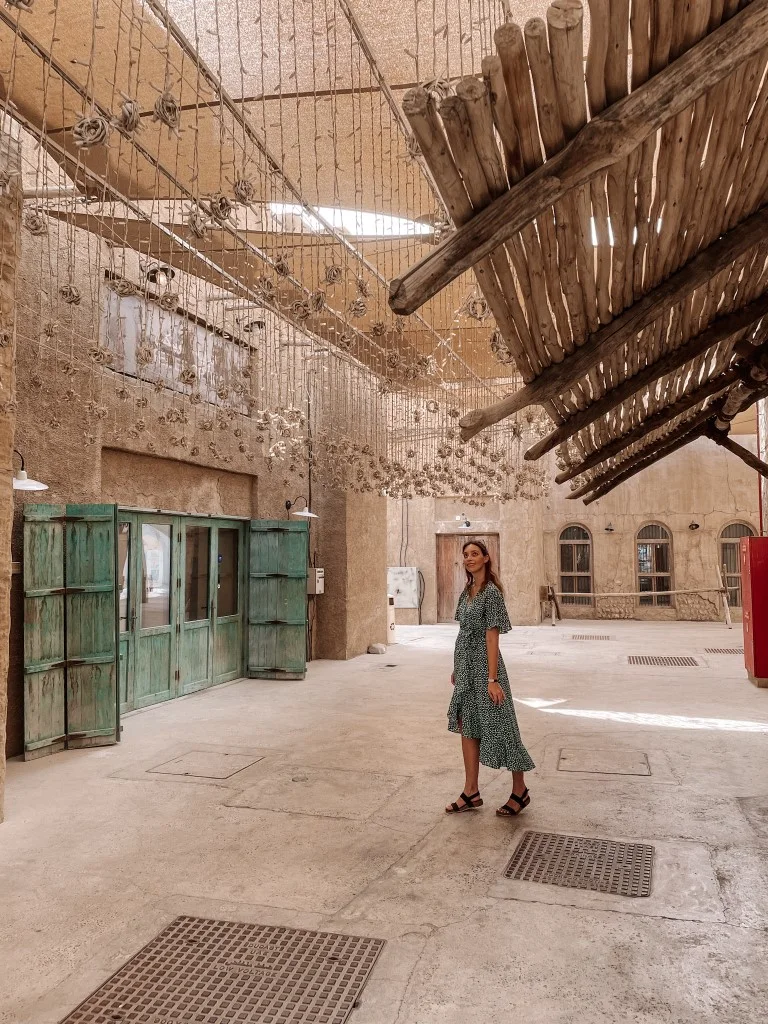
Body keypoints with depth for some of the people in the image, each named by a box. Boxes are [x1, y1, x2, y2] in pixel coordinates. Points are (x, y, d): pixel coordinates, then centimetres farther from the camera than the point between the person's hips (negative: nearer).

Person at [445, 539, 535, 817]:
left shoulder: (491, 592, -14)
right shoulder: (467, 591, 10)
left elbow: (492, 637, -18)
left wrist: (492, 679, -20)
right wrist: (456, 669, 16)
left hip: (483, 665, -8)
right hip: (465, 666, 8)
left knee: (497, 725, 1)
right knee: (467, 727, 10)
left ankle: (520, 791, 17)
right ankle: (471, 793, 19)